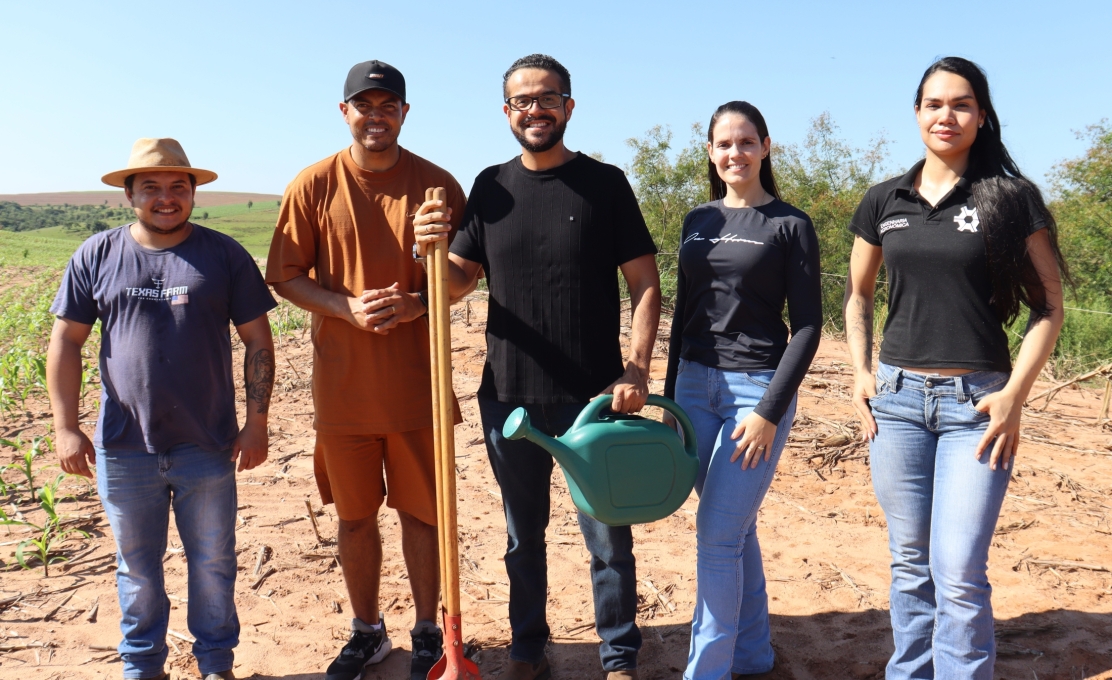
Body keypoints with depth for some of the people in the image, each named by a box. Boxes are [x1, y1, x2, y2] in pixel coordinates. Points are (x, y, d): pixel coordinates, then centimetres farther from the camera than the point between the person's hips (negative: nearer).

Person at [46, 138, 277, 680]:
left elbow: (257, 341, 2)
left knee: (213, 563, 11)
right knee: (137, 568, 15)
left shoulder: (225, 256, 1)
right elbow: (65, 341, 5)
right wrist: (66, 427, -1)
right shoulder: (97, 256, 2)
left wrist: (257, 422, -3)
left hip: (208, 446, 0)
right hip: (124, 449, 1)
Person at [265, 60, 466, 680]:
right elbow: (286, 277, 2)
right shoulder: (314, 186, 0)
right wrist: (347, 307, -15)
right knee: (355, 515, 13)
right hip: (343, 382, 1)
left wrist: (419, 302, -15)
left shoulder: (437, 184, 0)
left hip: (417, 383, -1)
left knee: (422, 512, 9)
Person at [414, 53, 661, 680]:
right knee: (524, 536, 16)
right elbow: (458, 282, 8)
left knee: (608, 538, 6)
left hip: (593, 395, -3)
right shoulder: (490, 187, 7)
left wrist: (637, 370, -14)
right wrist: (431, 250, -14)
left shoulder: (605, 183, -1)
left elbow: (645, 283, -3)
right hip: (509, 395, 3)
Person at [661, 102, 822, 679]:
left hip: (759, 389, -5)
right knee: (735, 527, 14)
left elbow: (807, 326, -8)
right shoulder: (698, 221, 10)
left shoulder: (790, 225, -5)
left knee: (717, 534, -7)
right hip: (696, 384, 5)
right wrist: (670, 396, 11)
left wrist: (770, 411, -14)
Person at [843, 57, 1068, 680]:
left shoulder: (1012, 198, -2)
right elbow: (858, 295, 18)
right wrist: (862, 373, 5)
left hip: (977, 401, -3)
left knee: (960, 574, -7)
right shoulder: (884, 202, 7)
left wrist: (1015, 394, -10)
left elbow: (1050, 305, -1)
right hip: (897, 397, 3)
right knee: (911, 564, 13)